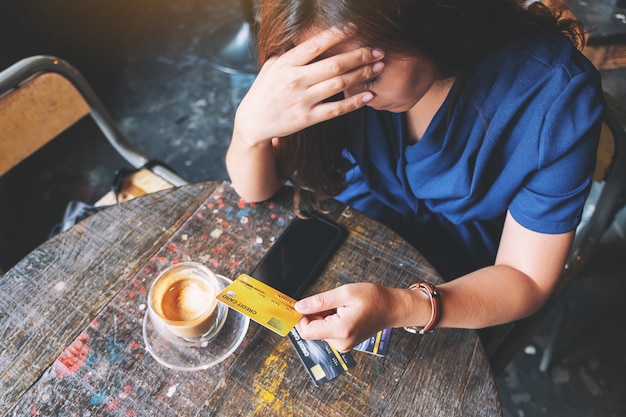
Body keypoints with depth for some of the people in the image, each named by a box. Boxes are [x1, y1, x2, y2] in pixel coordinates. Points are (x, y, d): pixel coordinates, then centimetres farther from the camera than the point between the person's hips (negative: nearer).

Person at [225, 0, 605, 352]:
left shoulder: (558, 94, -27)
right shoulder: (340, 63, -19)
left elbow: (527, 280, -20)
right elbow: (256, 189, -13)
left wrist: (402, 308, -38)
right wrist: (251, 124, -37)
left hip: (463, 291, -1)